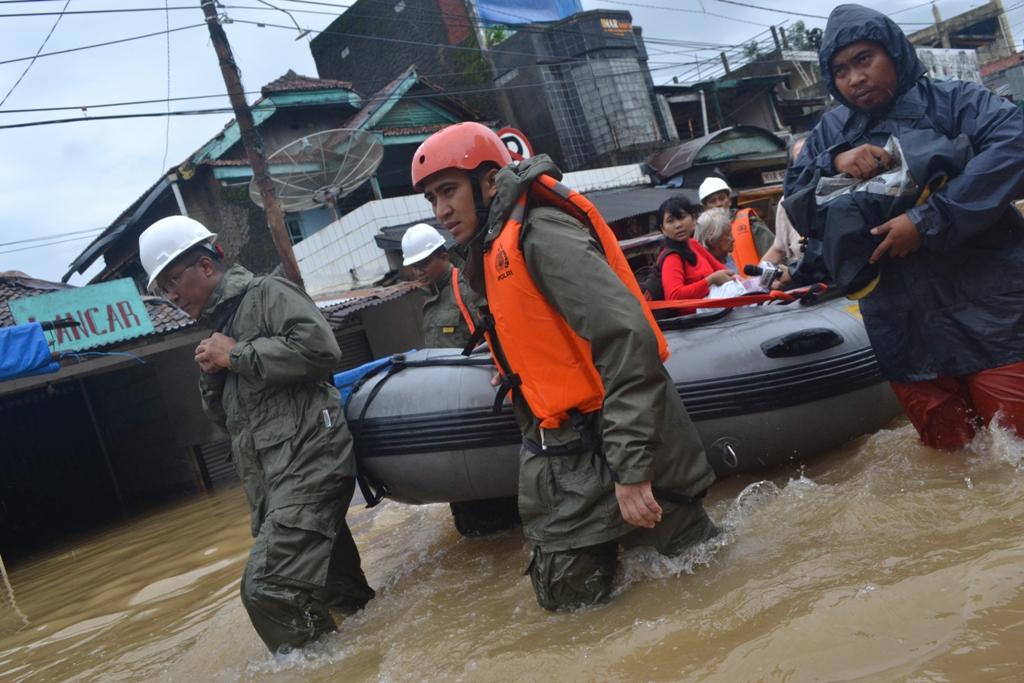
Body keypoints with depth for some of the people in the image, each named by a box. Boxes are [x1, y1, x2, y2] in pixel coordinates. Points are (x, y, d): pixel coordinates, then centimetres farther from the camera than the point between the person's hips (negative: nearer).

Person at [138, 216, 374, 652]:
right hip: (273, 483, 9)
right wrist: (211, 375, 5)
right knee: (339, 588, 11)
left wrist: (237, 355, -10)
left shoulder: (265, 294, -1)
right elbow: (222, 416, 26)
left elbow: (320, 348, -19)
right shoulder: (218, 328, 24)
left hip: (308, 464, -9)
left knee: (266, 588, -19)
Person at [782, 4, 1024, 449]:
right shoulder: (831, 133, 14)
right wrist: (834, 165, -11)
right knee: (949, 453, 11)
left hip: (988, 311, -3)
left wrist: (930, 220, -23)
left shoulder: (952, 100, 1)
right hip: (903, 328, 3)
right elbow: (797, 209, 8)